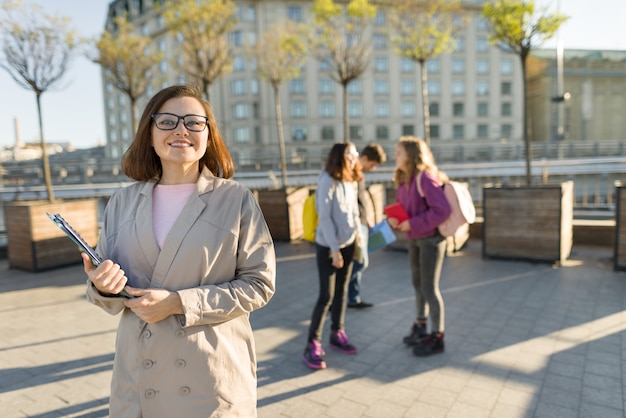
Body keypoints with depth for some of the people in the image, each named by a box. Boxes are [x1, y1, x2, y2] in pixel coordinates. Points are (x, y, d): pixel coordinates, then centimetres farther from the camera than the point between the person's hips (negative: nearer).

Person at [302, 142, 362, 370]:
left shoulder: (351, 181, 5)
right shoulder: (327, 181, -16)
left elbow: (353, 210, 11)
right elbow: (324, 217, -17)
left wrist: (356, 235, 4)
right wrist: (334, 248, -17)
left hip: (348, 243, 7)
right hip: (328, 246, -7)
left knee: (342, 292, 14)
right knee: (326, 296, -4)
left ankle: (337, 334, 30)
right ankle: (312, 345, 7)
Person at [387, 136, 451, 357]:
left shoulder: (425, 178, -20)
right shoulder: (403, 179, 5)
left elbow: (442, 210, -26)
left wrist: (413, 224, -25)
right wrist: (394, 219, -9)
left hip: (430, 238, -8)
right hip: (414, 239, 8)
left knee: (430, 288, 2)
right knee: (418, 284, 18)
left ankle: (437, 337, 18)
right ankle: (421, 327, 35)